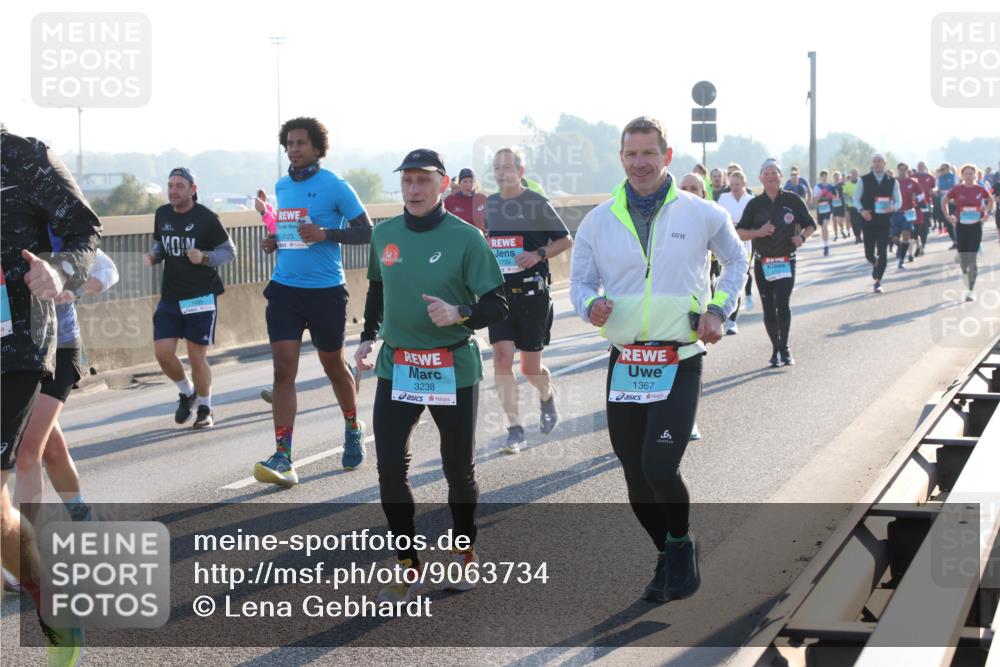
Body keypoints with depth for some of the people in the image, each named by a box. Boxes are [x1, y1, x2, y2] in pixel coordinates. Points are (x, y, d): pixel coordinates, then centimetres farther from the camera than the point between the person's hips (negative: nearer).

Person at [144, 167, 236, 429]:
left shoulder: (206, 218, -9)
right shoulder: (162, 215, 5)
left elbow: (229, 251, -4)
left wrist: (204, 257, -21)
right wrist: (152, 255, 0)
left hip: (201, 297, -4)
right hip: (170, 296, 4)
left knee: (197, 358, -1)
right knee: (163, 352, -5)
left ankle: (204, 408, 19)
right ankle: (187, 392, 24)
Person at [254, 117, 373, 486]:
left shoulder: (334, 186, -8)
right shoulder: (281, 186, 11)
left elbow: (366, 231, -7)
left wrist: (326, 234, -21)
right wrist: (273, 241, 6)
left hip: (325, 290, -4)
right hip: (284, 289, 4)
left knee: (333, 365, 13)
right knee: (283, 369, -7)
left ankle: (353, 428, 41)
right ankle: (282, 459, -11)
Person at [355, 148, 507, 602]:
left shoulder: (465, 237, -10)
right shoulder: (384, 234, 3)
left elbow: (497, 306, -10)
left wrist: (459, 314, -28)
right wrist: (368, 338, 14)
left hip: (453, 369, -3)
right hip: (396, 366, 3)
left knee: (458, 468, 8)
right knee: (390, 466, -6)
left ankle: (465, 552, 32)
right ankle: (408, 566, 6)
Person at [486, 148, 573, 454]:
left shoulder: (537, 203, -6)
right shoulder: (490, 204, 9)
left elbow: (566, 240, -1)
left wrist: (538, 254, -16)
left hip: (532, 292, -4)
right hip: (499, 292, 4)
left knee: (530, 367, 3)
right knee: (502, 357, -11)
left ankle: (547, 396, 38)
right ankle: (515, 429, -4)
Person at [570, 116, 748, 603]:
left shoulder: (700, 214, 0)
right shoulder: (599, 220, 4)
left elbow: (736, 261, 17)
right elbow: (579, 281, 10)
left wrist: (718, 309, 3)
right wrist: (590, 304, -13)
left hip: (678, 365, -3)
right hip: (624, 364, 3)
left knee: (660, 467, -17)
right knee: (636, 478, 7)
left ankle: (682, 545, 12)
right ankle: (668, 557, 31)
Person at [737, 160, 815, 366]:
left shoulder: (792, 200, 0)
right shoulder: (755, 204, 3)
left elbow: (810, 225, 9)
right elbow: (740, 233, 3)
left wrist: (802, 237, -12)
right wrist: (758, 232, -15)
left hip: (786, 262, -2)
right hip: (762, 263, 2)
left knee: (783, 304, -14)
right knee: (768, 308, 5)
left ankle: (784, 348, 0)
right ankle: (776, 349, 17)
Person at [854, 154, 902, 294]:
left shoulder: (892, 182, 3)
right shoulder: (863, 180, 1)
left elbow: (898, 201, 8)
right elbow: (856, 199, 4)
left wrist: (893, 207, -15)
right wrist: (862, 210, -15)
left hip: (885, 222, 0)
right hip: (869, 221, 0)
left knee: (882, 253, -5)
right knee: (869, 254, 3)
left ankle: (878, 282, 4)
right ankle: (875, 264, 40)